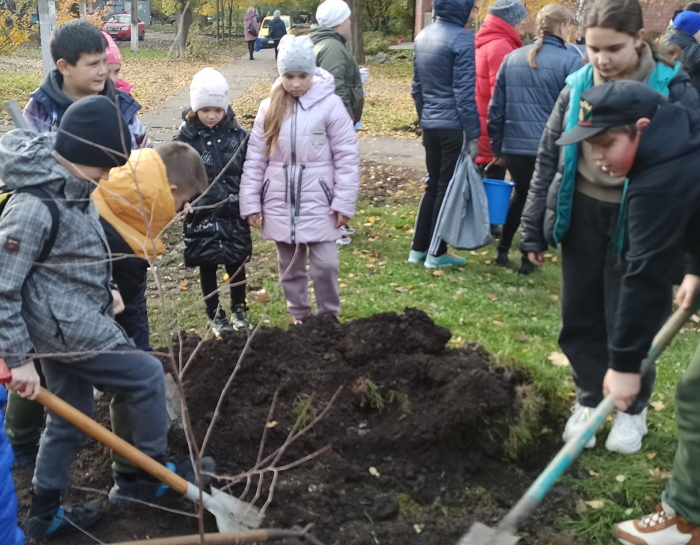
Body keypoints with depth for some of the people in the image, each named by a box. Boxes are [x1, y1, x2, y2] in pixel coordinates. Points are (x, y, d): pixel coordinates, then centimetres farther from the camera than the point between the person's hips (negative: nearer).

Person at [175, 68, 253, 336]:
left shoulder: (237, 133, -2)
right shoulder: (186, 136, -7)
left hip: (233, 212, 1)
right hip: (201, 212, -1)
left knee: (236, 261, 11)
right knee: (207, 264, 8)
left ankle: (239, 311, 30)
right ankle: (215, 316, 23)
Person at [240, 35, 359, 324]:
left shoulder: (329, 104, -8)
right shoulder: (269, 108, 2)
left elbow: (347, 155, -7)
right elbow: (255, 158, 5)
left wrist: (344, 201, -10)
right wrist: (250, 202, 2)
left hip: (318, 201, -3)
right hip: (280, 203, 3)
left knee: (325, 263, -2)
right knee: (290, 265, 14)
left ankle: (329, 316, 19)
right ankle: (299, 315, 31)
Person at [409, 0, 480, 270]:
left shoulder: (423, 36, 10)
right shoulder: (461, 39, -14)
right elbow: (465, 93, -17)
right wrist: (473, 134, -13)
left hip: (430, 125, 7)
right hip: (454, 127, -7)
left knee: (433, 185, 17)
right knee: (447, 188, 3)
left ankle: (419, 248, 20)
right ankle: (437, 254, 10)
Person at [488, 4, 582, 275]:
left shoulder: (511, 58, 7)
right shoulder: (570, 60, -10)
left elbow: (496, 106, 10)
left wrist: (496, 146, 18)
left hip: (513, 146, 5)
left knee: (521, 195, 25)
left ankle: (502, 251, 26)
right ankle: (528, 259, 18)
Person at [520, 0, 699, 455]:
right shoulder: (577, 86, -2)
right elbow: (549, 156, 5)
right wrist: (533, 229, 5)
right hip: (581, 215, 4)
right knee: (580, 316, 13)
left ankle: (633, 410, 30)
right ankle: (588, 401, 34)